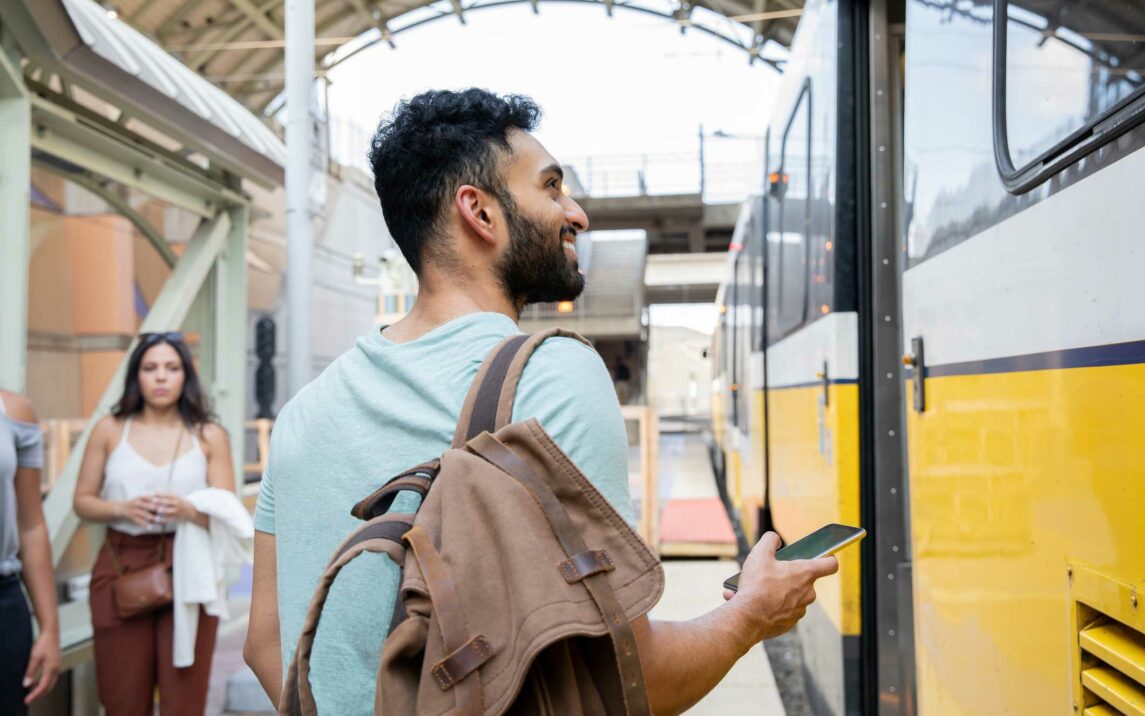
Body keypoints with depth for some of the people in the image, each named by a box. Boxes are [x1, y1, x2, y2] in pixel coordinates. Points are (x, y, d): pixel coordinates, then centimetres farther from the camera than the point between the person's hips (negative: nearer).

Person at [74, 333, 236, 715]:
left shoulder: (209, 436, 2)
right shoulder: (110, 430, 5)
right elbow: (83, 501, 6)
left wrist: (188, 511, -21)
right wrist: (122, 509, -14)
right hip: (121, 568, 1)